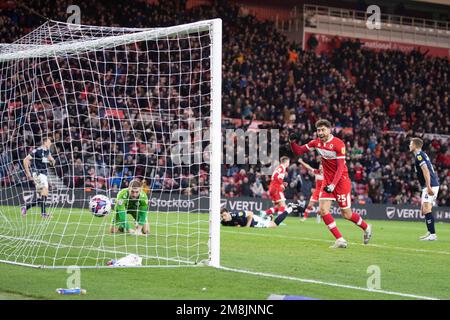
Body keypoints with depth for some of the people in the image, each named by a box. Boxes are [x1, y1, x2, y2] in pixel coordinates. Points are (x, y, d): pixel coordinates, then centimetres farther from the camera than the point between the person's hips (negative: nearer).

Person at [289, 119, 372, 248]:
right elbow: (298, 151, 6)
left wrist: (333, 184, -28)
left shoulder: (338, 144, -17)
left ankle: (366, 228, 29)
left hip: (341, 180, -6)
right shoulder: (316, 142, 1)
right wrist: (292, 142, -14)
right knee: (323, 210, -9)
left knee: (346, 214, 0)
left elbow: (340, 167, -19)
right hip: (327, 181, 6)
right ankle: (340, 240, -5)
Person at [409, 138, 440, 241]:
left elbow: (425, 170, -20)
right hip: (433, 185, 10)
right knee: (424, 209, 14)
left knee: (426, 209, -12)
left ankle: (432, 234, -16)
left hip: (430, 185, -10)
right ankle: (430, 232, 16)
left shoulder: (419, 155, -9)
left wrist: (428, 187, -26)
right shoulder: (422, 154, 20)